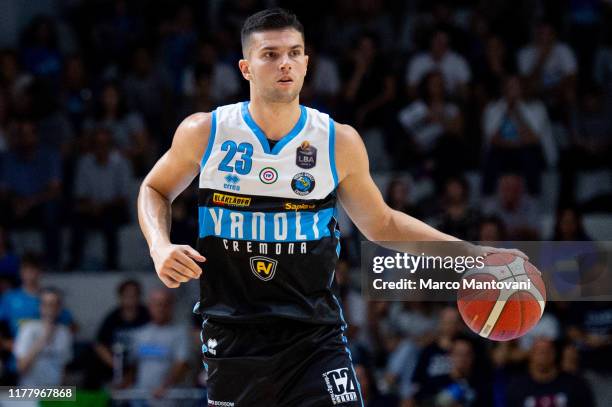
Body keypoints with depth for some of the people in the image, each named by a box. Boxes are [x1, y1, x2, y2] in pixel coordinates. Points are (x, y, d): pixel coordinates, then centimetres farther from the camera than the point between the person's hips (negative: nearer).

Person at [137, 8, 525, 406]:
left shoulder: (339, 142, -1)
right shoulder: (205, 133, -3)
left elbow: (381, 223, 13)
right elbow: (155, 190, 16)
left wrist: (472, 254, 6)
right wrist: (160, 247, -4)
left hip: (315, 339, 0)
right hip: (232, 340, 0)